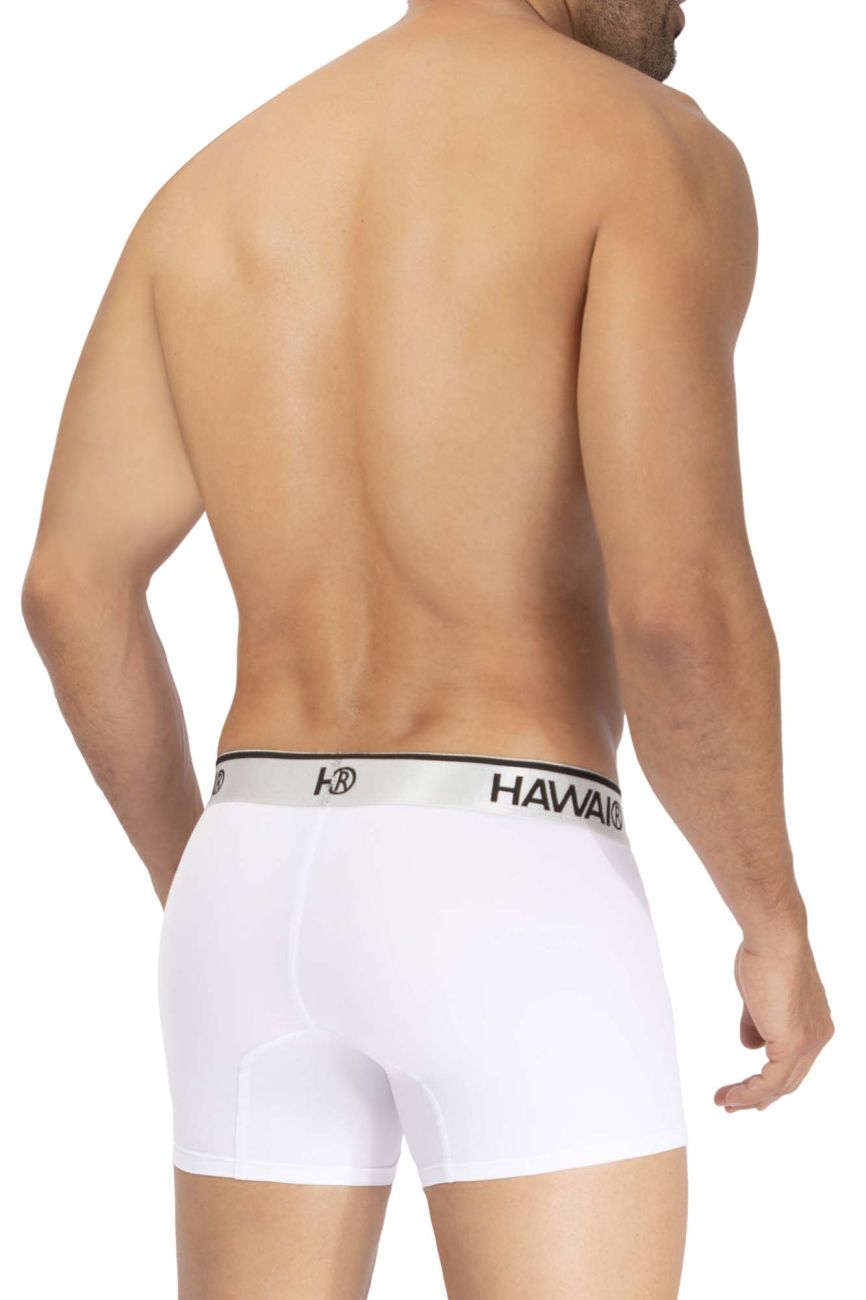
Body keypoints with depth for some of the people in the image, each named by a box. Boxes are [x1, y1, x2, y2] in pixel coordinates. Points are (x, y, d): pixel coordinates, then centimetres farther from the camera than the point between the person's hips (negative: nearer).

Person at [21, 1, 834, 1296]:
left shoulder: (216, 186, 13)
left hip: (264, 898, 6)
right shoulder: (653, 153, -6)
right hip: (509, 914, -6)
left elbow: (72, 590, 8)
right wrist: (779, 925, -3)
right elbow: (678, 600, -19)